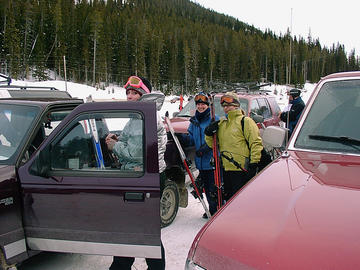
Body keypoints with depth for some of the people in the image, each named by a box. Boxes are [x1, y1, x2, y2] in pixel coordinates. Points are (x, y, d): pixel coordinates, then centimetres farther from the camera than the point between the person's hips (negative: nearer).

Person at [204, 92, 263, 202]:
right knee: (228, 198, 17)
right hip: (226, 169, 7)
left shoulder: (245, 121, -5)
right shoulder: (221, 123, 16)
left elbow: (256, 143, -10)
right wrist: (209, 134, -1)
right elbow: (213, 144, 18)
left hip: (241, 169, -7)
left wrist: (253, 163, -14)